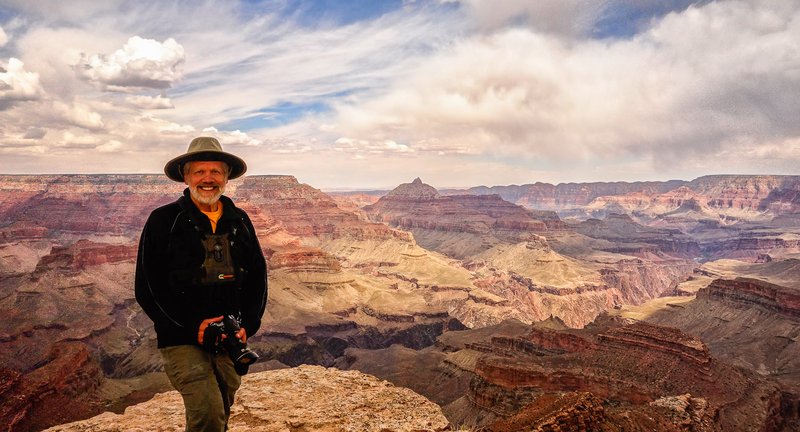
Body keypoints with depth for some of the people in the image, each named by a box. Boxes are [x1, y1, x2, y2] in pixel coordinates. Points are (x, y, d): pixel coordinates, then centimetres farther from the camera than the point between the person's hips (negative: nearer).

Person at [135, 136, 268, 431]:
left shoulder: (239, 221, 8)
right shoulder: (164, 220, -4)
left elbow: (258, 276, 11)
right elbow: (147, 288, -5)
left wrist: (248, 325, -3)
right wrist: (191, 329, -13)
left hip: (230, 341, 4)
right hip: (182, 341, -4)